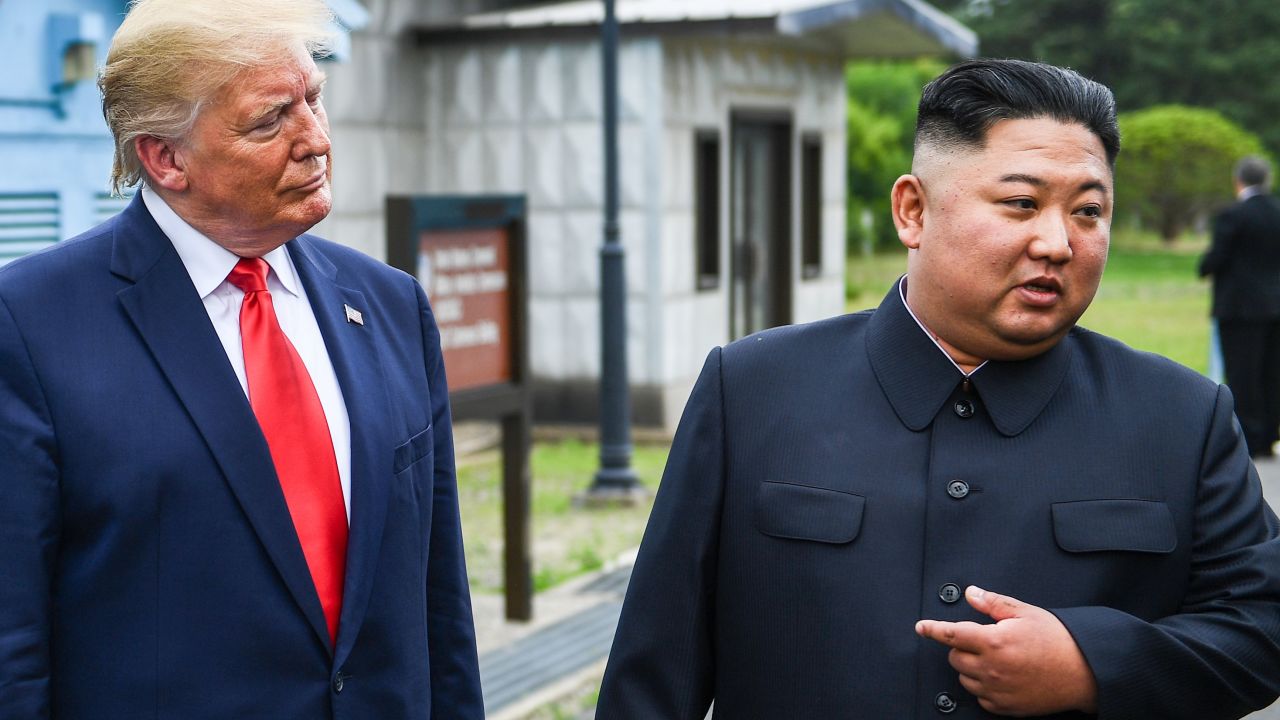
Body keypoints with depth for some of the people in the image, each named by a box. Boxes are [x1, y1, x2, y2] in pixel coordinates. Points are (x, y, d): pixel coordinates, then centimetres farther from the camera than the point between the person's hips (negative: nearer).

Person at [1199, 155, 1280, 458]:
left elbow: (1215, 260, -13)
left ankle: (1249, 441, -1)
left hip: (1241, 308, -6)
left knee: (1242, 376, -1)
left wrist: (1203, 268, 8)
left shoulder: (1232, 216, -13)